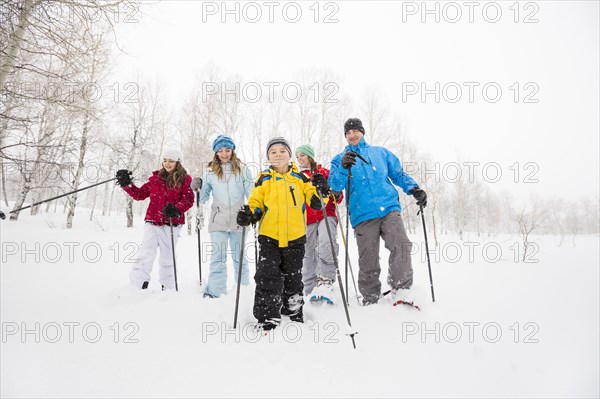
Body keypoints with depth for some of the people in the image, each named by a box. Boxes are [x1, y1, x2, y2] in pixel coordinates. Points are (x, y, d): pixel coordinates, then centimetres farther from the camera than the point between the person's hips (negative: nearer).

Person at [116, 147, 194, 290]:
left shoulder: (184, 179, 2)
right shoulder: (156, 177, 12)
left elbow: (188, 199, -9)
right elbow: (140, 194, 17)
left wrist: (177, 209, -26)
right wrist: (127, 184, 6)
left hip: (171, 224, -2)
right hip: (152, 222, 2)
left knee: (167, 259, 8)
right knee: (145, 256, -7)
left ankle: (168, 289, 21)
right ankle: (138, 286, -3)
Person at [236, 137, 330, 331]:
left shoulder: (300, 178, 3)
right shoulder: (264, 179, 2)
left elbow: (315, 202, 3)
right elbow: (256, 204, 5)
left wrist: (321, 192, -18)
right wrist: (249, 215, -15)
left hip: (295, 237, 2)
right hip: (269, 237, -1)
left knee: (293, 277, 17)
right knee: (267, 278, -5)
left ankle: (294, 312, 36)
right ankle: (267, 317, 10)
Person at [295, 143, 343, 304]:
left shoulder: (323, 172, 11)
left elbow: (337, 197, 11)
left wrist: (336, 195, -11)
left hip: (326, 214, -2)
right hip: (307, 219, 3)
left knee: (327, 243, -28)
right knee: (309, 254, 3)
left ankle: (325, 282, -28)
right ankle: (311, 289, 12)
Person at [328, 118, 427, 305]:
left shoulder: (380, 152, 20)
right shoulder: (339, 159, 16)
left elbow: (398, 174, 23)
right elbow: (335, 186, 1)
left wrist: (413, 189, 5)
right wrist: (343, 168, -17)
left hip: (389, 208, 1)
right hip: (363, 215, -1)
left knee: (401, 245, -22)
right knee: (368, 261, -2)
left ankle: (401, 289, -9)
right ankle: (370, 299, 14)